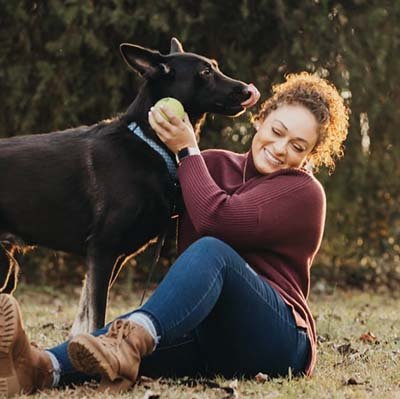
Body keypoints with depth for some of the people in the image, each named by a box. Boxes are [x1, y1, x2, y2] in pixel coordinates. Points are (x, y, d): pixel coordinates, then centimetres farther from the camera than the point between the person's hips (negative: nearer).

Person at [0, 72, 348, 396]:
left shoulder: (305, 193, 0)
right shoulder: (216, 164, 18)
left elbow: (216, 219, -16)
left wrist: (188, 150, -6)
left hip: (279, 339, -5)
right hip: (208, 337, 5)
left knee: (211, 250, -33)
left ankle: (131, 340, -58)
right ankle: (43, 369, -58)